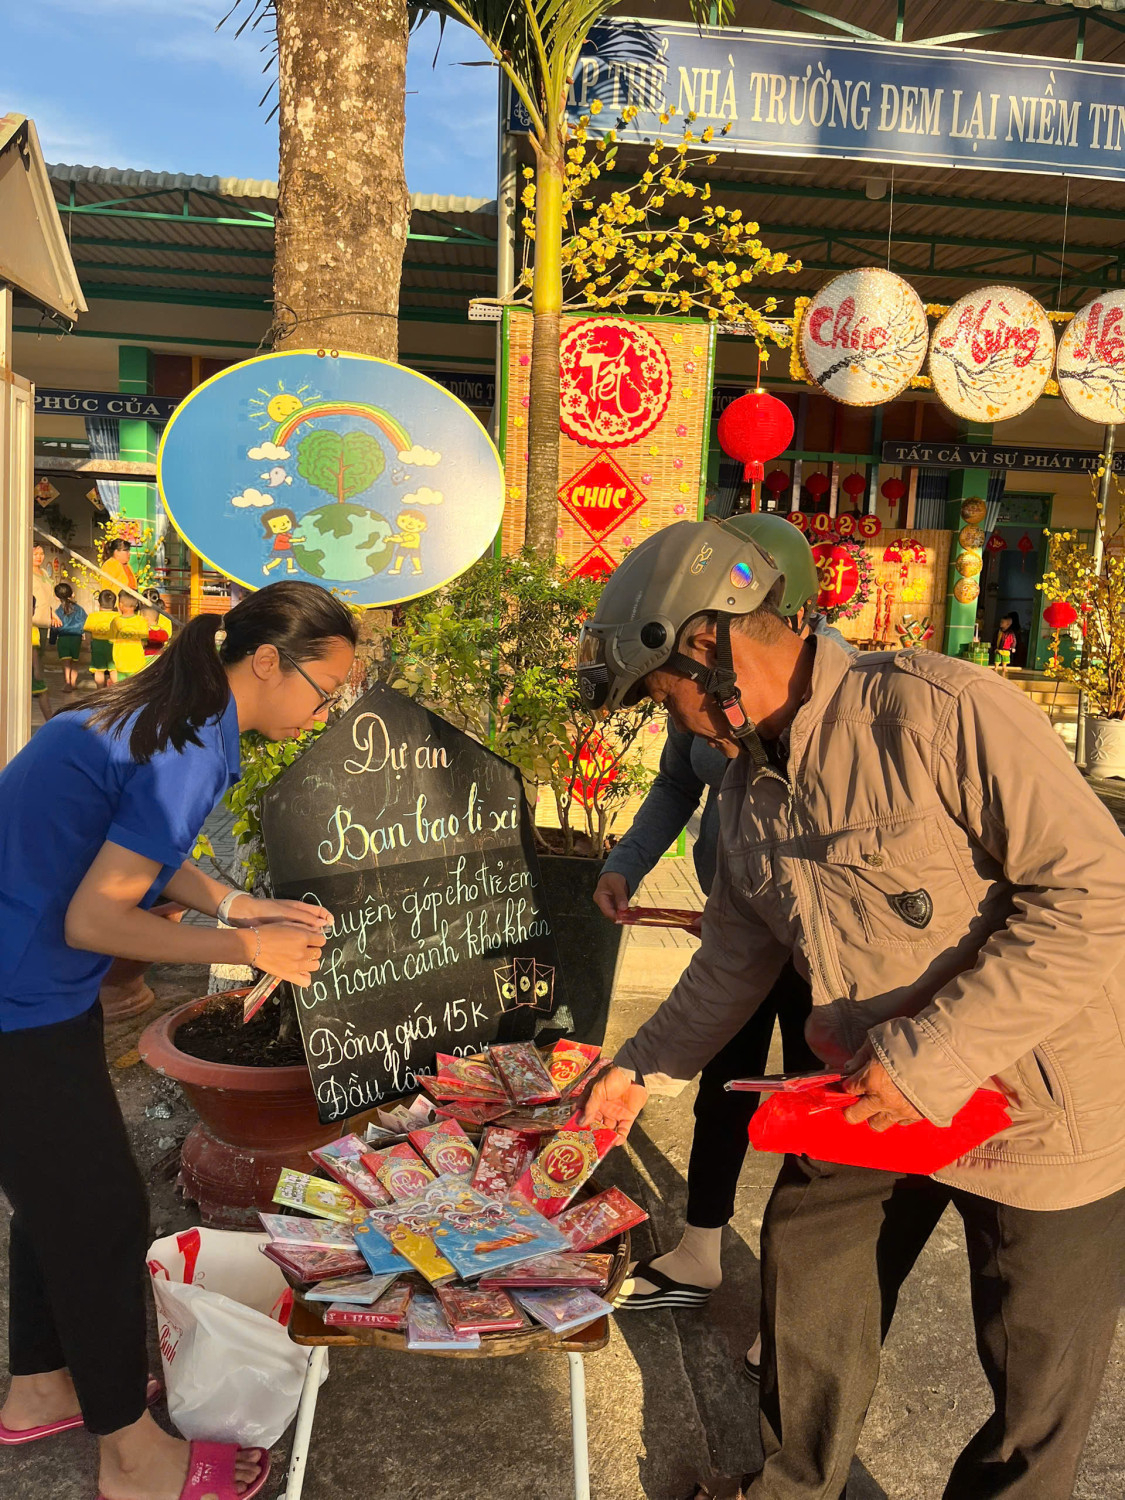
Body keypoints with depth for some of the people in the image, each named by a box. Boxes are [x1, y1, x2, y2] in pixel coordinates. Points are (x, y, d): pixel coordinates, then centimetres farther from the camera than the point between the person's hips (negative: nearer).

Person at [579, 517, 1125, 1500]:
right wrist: (646, 1066, 11)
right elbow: (736, 958, 13)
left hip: (1037, 1112, -6)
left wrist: (930, 1052, -27)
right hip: (870, 1096, 7)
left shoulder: (943, 711, -25)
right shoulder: (749, 788, 2)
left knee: (1036, 1380, 12)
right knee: (809, 1300, 18)